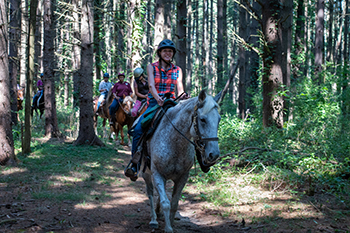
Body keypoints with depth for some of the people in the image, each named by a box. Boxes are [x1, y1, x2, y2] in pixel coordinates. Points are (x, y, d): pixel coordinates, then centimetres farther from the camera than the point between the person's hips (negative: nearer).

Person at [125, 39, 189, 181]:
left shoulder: (177, 70, 12)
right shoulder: (152, 67, 5)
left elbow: (180, 89, 1)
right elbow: (151, 85, -10)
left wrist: (183, 97, -24)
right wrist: (158, 98, -30)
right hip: (154, 103, -2)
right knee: (138, 129, -23)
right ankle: (134, 164, -16)